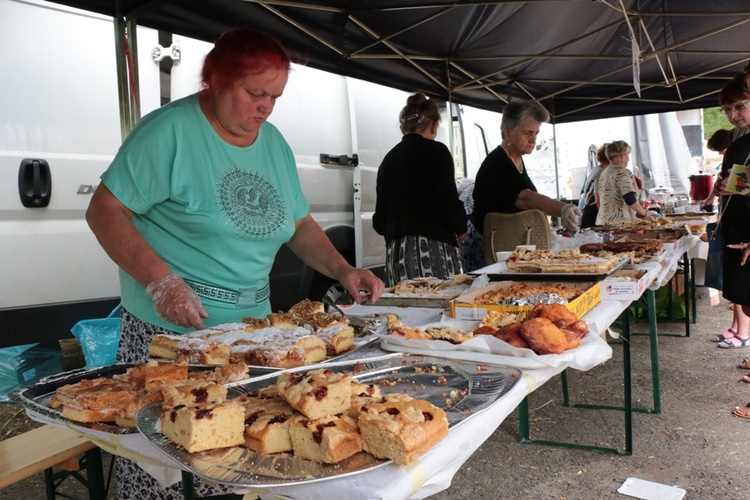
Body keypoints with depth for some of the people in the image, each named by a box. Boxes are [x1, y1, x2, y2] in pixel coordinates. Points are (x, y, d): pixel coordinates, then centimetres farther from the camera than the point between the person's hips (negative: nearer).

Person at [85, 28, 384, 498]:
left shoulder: (274, 142, 9)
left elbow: (300, 224, 14)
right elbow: (105, 211, -11)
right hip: (172, 324, -5)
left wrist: (342, 270, -2)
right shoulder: (171, 130, -11)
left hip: (253, 322, 6)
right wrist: (160, 282, -23)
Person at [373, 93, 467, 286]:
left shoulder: (388, 159, 12)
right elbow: (450, 206, -10)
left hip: (395, 253, 6)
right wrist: (460, 229, 10)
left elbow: (379, 222, 13)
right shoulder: (435, 151, -3)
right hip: (431, 249, -6)